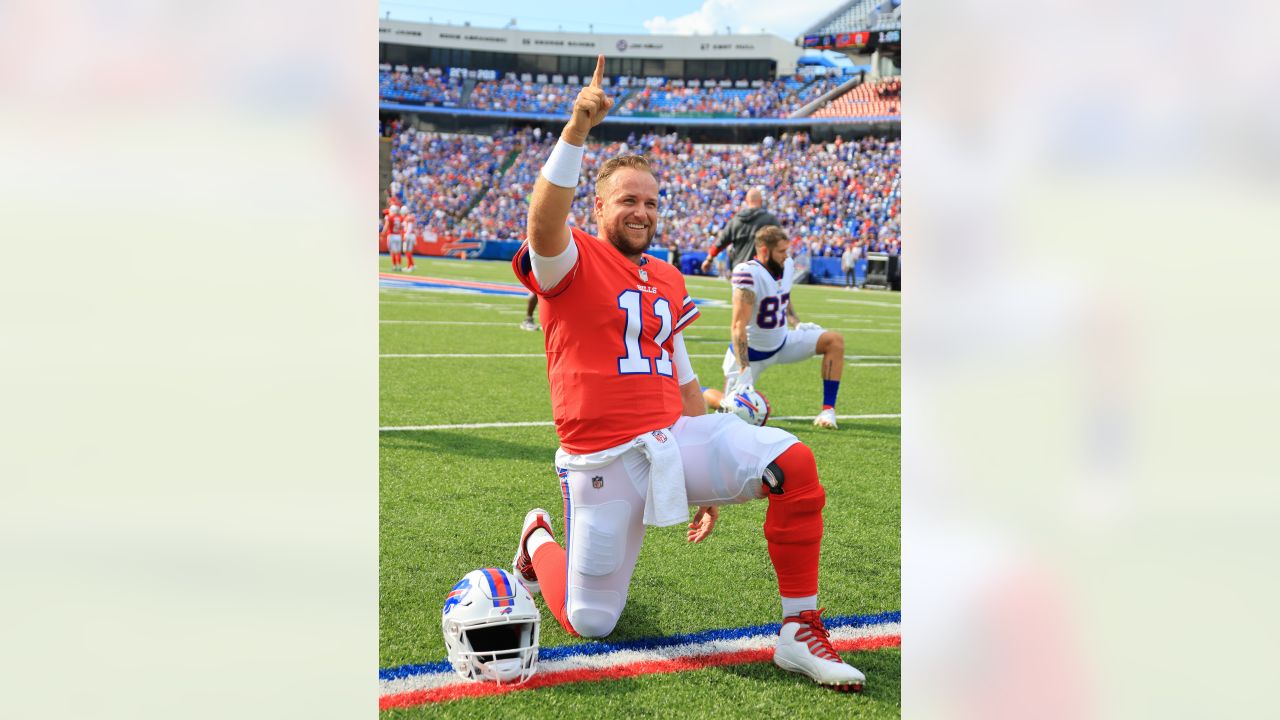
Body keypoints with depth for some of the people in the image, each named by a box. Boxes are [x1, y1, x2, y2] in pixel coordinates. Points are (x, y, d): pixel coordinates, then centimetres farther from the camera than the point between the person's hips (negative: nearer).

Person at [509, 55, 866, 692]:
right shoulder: (569, 262, -2)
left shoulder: (668, 281, 18)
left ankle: (801, 632, -11)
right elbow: (545, 220, -27)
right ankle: (539, 541, 36)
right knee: (590, 623, 2)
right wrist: (576, 130, -38)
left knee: (793, 464, -20)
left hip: (677, 437, 5)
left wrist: (707, 476, 23)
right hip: (604, 459, -5)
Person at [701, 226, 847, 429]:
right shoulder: (749, 274, -29)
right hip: (752, 351, -6)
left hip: (782, 342, 7)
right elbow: (738, 326, -32)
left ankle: (828, 409, -11)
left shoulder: (787, 266, -4)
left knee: (834, 340, -10)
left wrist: (797, 323, 3)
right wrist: (744, 370, -37)